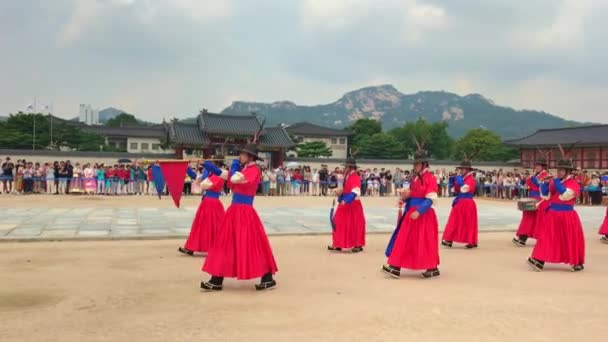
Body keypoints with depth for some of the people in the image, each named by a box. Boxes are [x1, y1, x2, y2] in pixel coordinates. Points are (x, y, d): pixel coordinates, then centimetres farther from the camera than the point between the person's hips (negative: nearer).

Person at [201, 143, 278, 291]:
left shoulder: (254, 170, -12)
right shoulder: (243, 169, 15)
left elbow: (240, 181, -26)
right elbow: (231, 184, 17)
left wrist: (235, 170, -9)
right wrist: (233, 169, 8)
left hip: (244, 212, -9)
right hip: (235, 210, 9)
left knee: (253, 244, -5)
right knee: (226, 244, 10)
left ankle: (268, 279, 6)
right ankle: (217, 281, 15)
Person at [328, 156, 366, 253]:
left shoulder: (355, 177, -17)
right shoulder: (347, 176, 11)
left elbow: (355, 192, -27)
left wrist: (346, 200, -32)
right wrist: (339, 191, 2)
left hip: (353, 205, -9)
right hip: (345, 204, 9)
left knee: (355, 225, -1)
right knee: (341, 223, 10)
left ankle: (358, 245, 10)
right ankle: (338, 245, 16)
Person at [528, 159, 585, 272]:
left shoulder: (574, 184, -9)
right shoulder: (554, 182, 9)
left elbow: (564, 195, -24)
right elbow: (545, 196, 9)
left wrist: (556, 181, -20)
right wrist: (545, 183, -5)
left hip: (567, 216, -5)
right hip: (553, 214, 5)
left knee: (571, 240, 5)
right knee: (547, 238, 1)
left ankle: (577, 263, 18)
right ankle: (540, 260, -1)